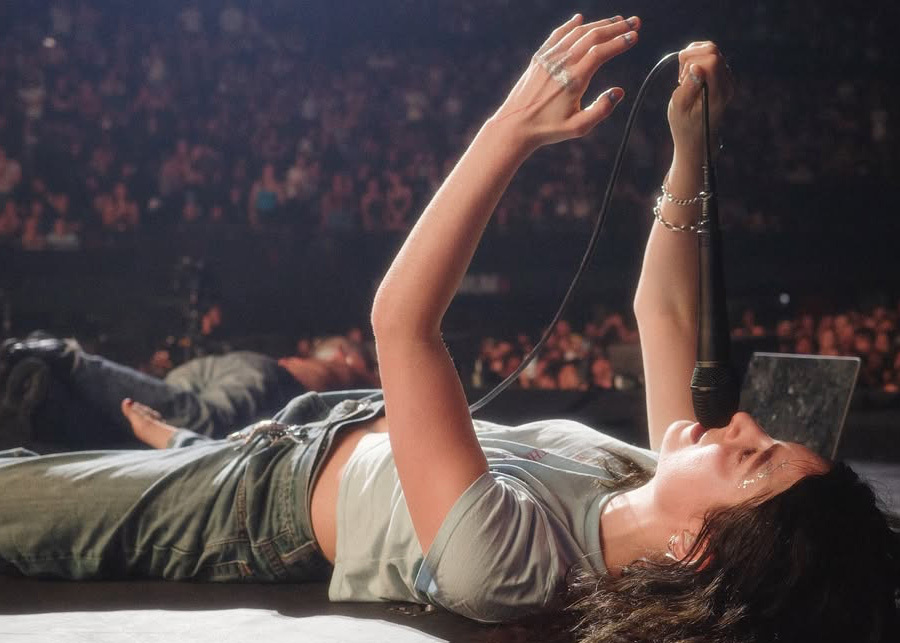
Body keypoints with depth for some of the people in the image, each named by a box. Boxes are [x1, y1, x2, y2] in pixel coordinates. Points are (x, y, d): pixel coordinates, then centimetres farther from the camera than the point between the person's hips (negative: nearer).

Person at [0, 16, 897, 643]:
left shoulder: (506, 560, -45)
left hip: (277, 501, -6)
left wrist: (513, 128, -46)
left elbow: (400, 320, -45)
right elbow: (662, 312, -11)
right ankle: (185, 437, 56)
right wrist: (689, 148, -20)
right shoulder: (676, 495, -25)